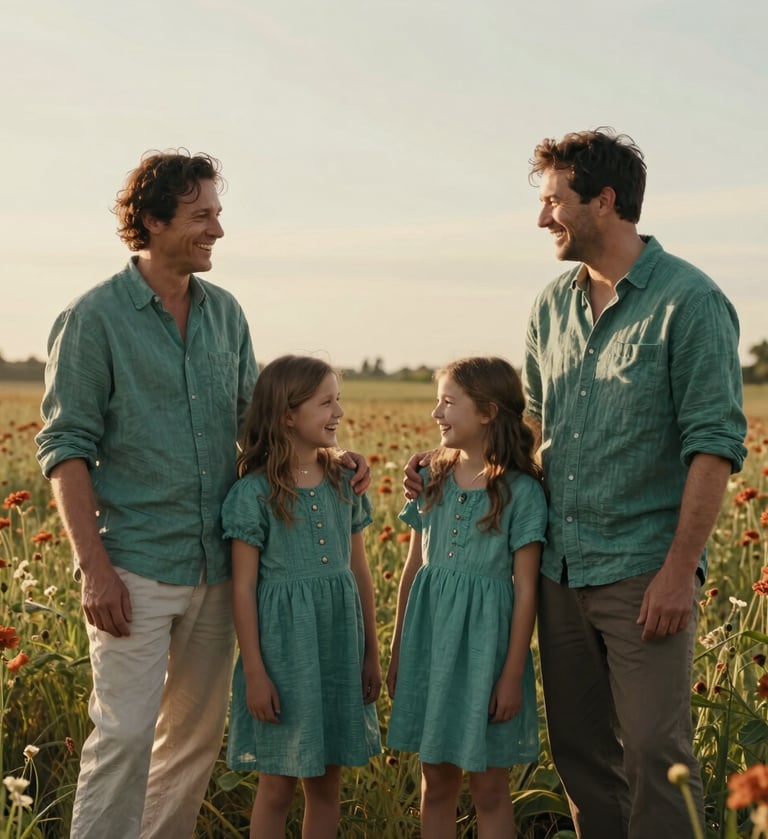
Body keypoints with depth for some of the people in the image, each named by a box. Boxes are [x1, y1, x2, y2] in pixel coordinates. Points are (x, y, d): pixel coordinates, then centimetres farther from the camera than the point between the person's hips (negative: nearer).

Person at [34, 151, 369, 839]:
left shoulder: (226, 313, 10)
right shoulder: (95, 318, -6)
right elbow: (66, 447, -8)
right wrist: (95, 568, -15)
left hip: (217, 565, 6)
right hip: (135, 568, -6)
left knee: (198, 733, 12)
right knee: (126, 733, -8)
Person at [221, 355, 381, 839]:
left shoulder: (344, 483, 5)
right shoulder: (254, 492, -10)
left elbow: (361, 573, 10)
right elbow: (244, 587, -9)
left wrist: (372, 654, 11)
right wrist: (254, 671, -11)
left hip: (339, 645, 5)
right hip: (283, 643, -4)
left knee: (327, 782, 11)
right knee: (279, 785, 5)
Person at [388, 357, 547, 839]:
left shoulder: (521, 491, -9)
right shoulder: (432, 480, 6)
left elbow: (525, 588, -9)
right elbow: (413, 571, 11)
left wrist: (513, 673, -12)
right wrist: (398, 655, 12)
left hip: (485, 641, -4)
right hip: (431, 640, 5)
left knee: (489, 788, 6)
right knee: (437, 782, 12)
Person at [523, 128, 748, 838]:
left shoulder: (690, 301, -9)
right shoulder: (553, 305, 12)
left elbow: (714, 443, -13)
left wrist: (680, 569, -17)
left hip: (644, 571, -6)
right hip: (561, 567, 7)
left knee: (654, 754, -5)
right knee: (579, 751, 12)